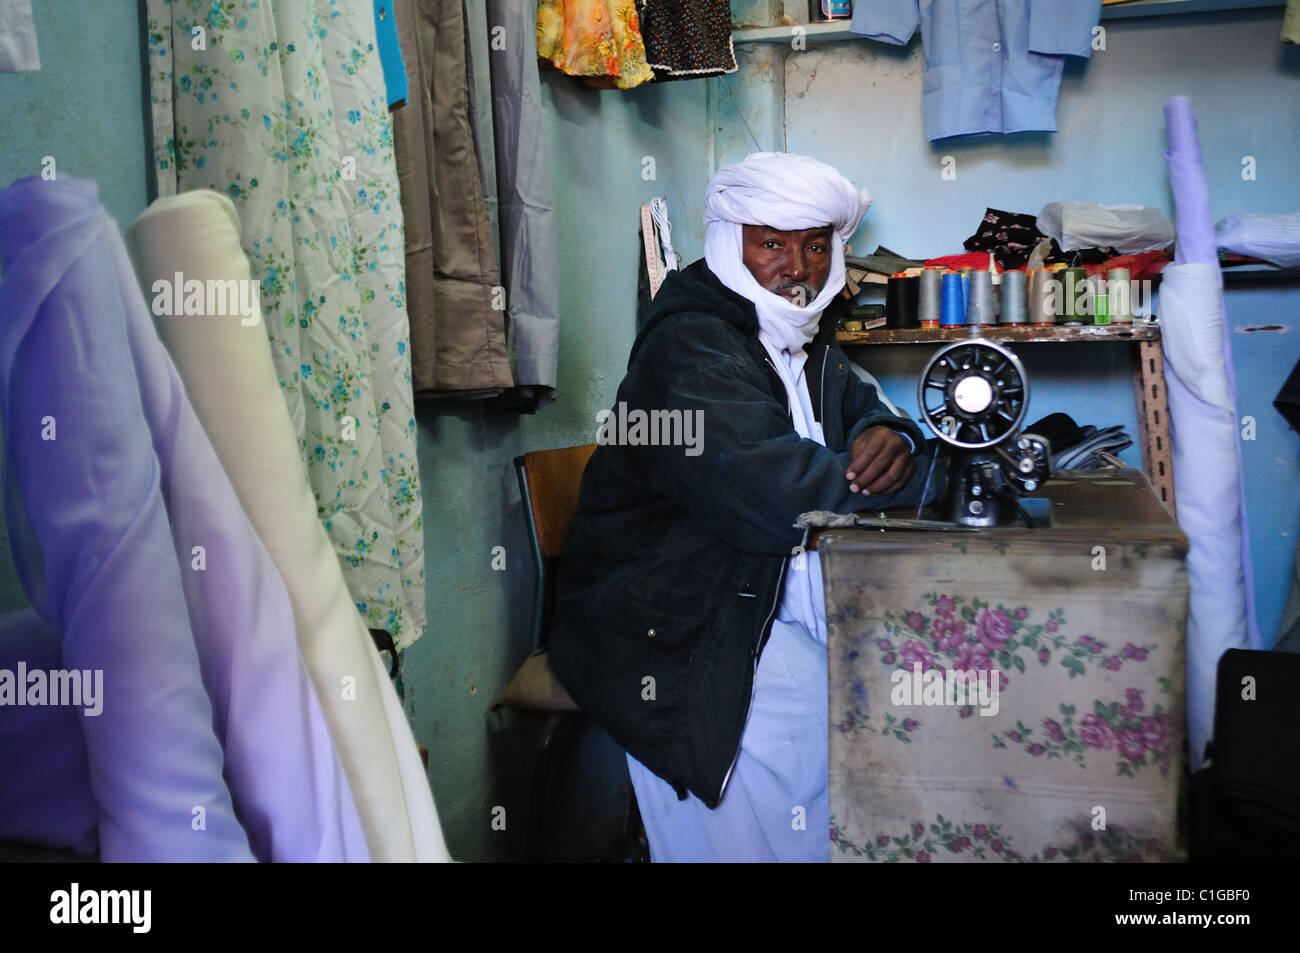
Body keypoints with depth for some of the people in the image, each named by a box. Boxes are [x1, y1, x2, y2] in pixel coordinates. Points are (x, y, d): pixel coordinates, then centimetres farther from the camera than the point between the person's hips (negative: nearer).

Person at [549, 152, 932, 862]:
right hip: (679, 643, -9)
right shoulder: (692, 345, -16)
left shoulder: (806, 344, 16)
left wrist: (892, 441, -10)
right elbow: (766, 488, -29)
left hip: (772, 617, 9)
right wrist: (880, 478, -15)